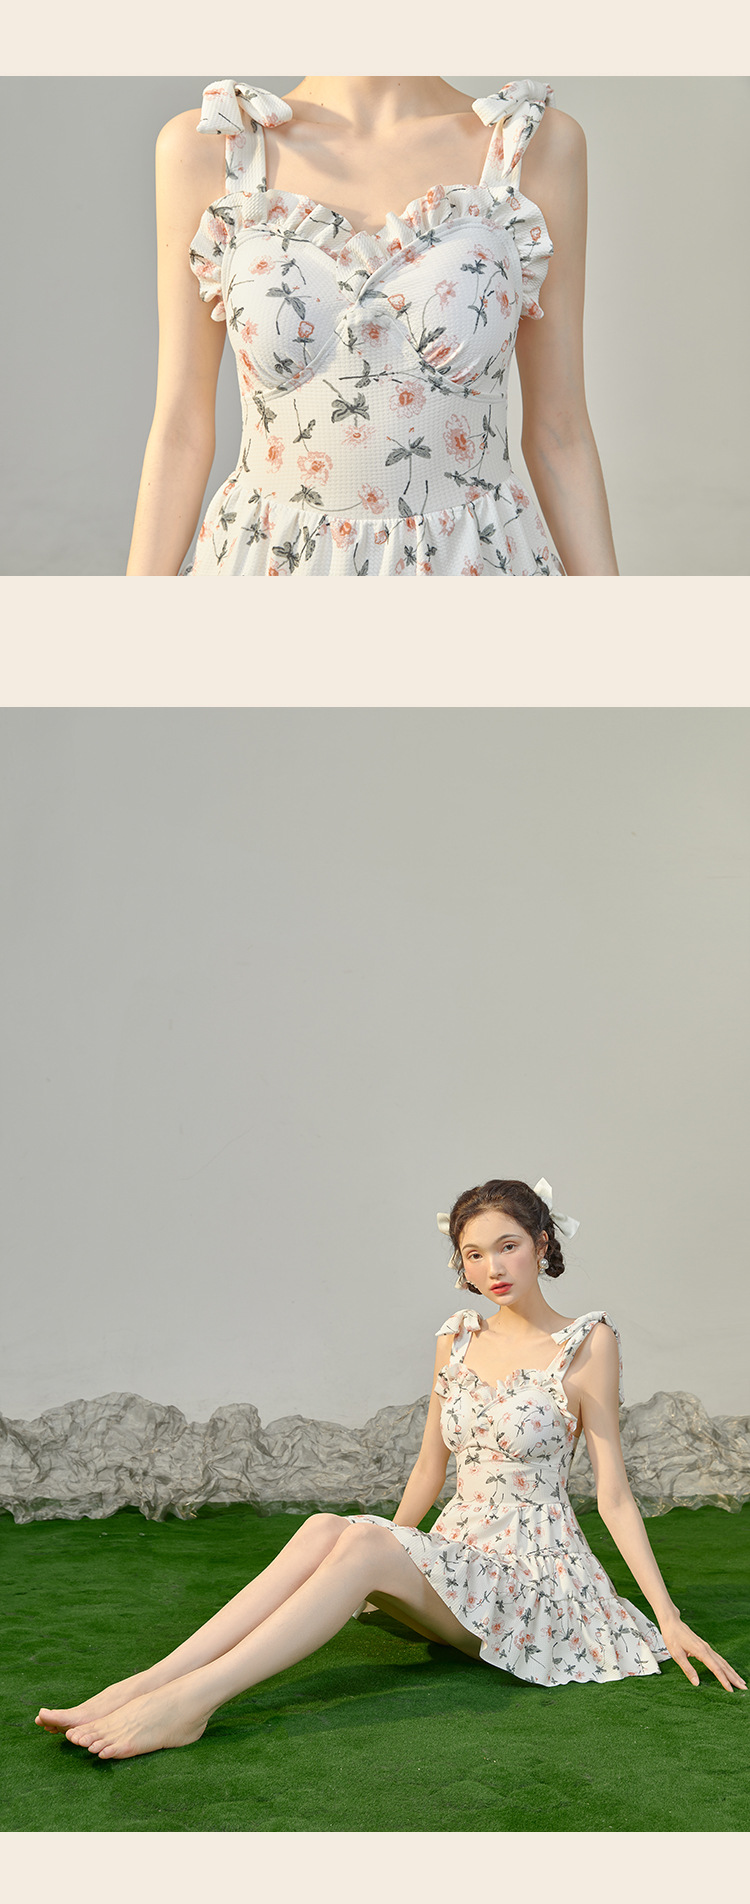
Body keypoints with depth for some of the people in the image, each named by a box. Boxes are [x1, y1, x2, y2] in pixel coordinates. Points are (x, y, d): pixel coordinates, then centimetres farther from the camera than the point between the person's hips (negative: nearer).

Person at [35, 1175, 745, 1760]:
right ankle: (145, 1685, -33)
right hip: (455, 1560, 5)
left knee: (360, 1542, -31)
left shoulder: (587, 1343, -6)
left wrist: (670, 1618, -7)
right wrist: (389, 1549, 23)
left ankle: (193, 1697, -39)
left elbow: (613, 1495, -4)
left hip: (538, 1575, -5)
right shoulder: (457, 1338, 9)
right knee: (326, 1528, -26)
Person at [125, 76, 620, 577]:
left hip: (473, 567, 1)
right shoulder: (206, 149, -5)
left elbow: (559, 427, -1)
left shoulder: (542, 143, -4)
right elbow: (181, 425, -2)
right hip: (276, 564, 0)